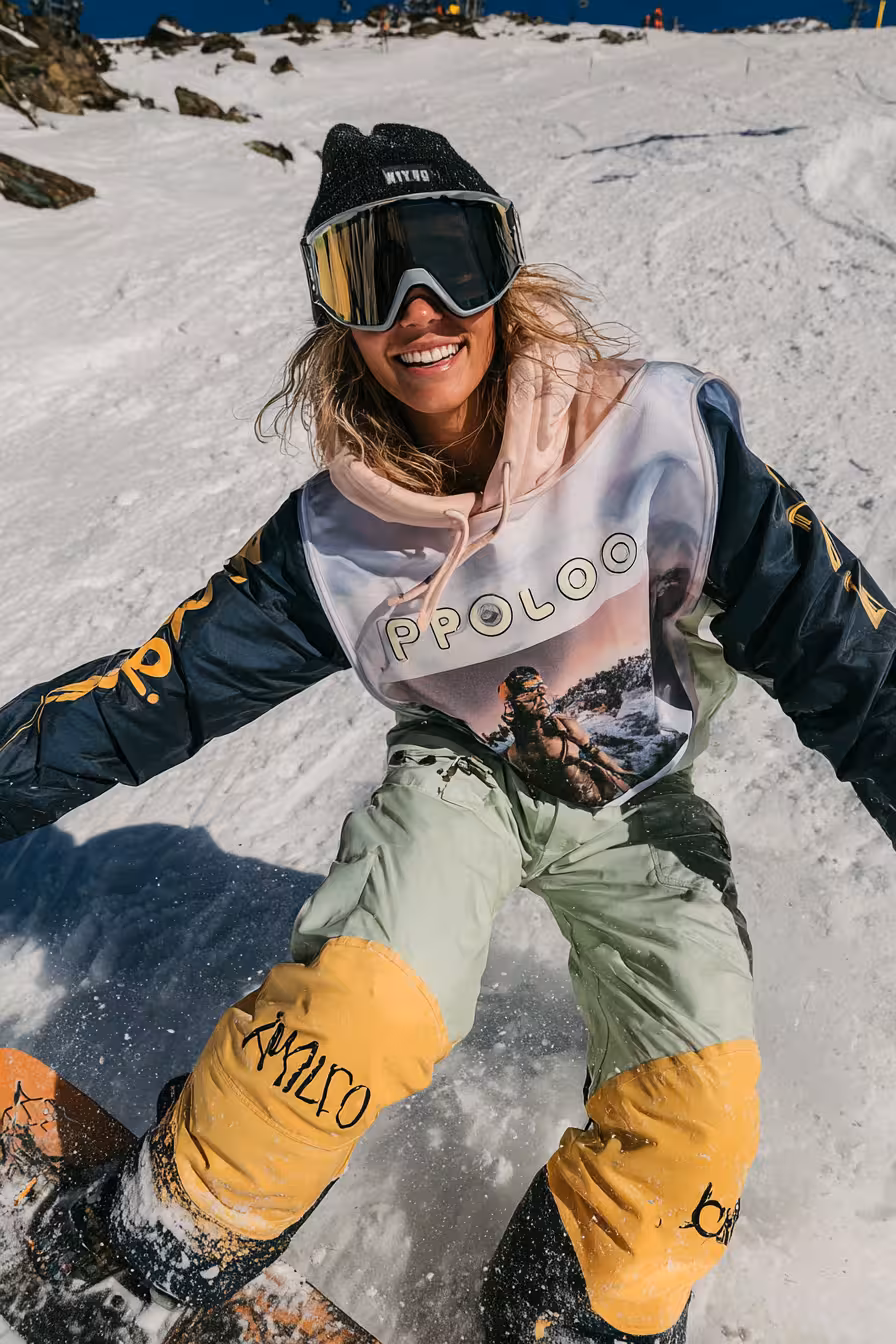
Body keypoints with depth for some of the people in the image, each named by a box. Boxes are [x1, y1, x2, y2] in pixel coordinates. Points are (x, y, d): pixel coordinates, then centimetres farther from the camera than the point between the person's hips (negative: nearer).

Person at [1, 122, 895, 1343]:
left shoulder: (662, 434, -22)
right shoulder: (335, 537, -17)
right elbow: (159, 688, -11)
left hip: (639, 802, 1)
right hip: (463, 777, 0)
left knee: (693, 1127, -15)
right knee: (364, 1004, -27)